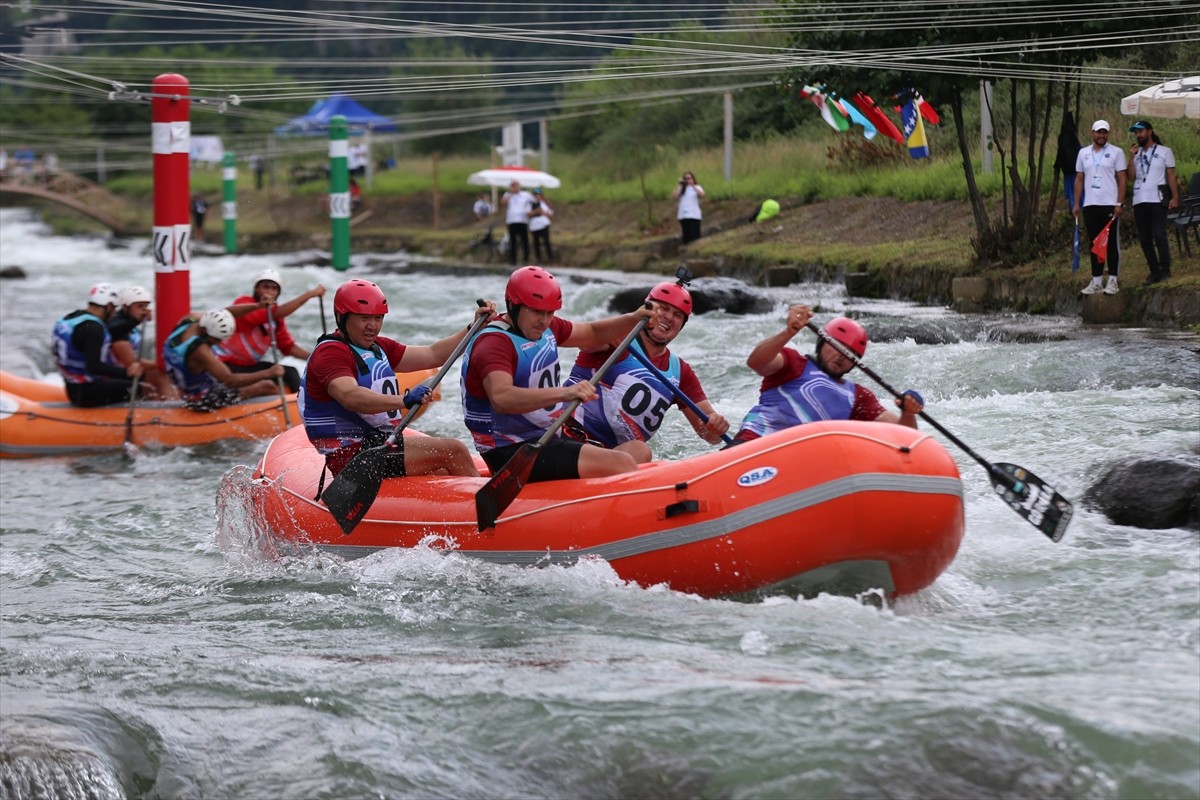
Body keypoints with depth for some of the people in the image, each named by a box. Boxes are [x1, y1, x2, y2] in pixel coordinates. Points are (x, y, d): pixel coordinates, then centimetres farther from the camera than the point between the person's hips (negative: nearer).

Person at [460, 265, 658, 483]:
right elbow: (501, 398, -38)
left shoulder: (545, 327, 11)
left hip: (549, 439, 11)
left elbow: (594, 333, 26)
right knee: (621, 464, -21)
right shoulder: (493, 343, -19)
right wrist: (564, 393, -48)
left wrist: (633, 320, 6)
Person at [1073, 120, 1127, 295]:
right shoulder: (1083, 153, 11)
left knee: (1112, 243, -2)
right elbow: (1079, 180, 13)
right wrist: (1076, 204, 6)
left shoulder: (1116, 152, 0)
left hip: (1110, 205, -4)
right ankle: (1096, 281, 11)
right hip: (1090, 205, 4)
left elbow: (1122, 179, -3)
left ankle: (1112, 281, 1)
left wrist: (1119, 203, -11)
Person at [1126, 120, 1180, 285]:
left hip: (1157, 200, -5)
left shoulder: (1164, 151, 4)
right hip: (1139, 201, 5)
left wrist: (1175, 197, -6)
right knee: (1145, 239, 4)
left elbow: (1171, 176, 2)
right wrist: (1132, 156, -4)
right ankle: (1154, 272, 10)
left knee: (1159, 235, -14)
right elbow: (1131, 176, 3)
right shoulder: (1136, 153, 14)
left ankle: (1165, 270, -9)